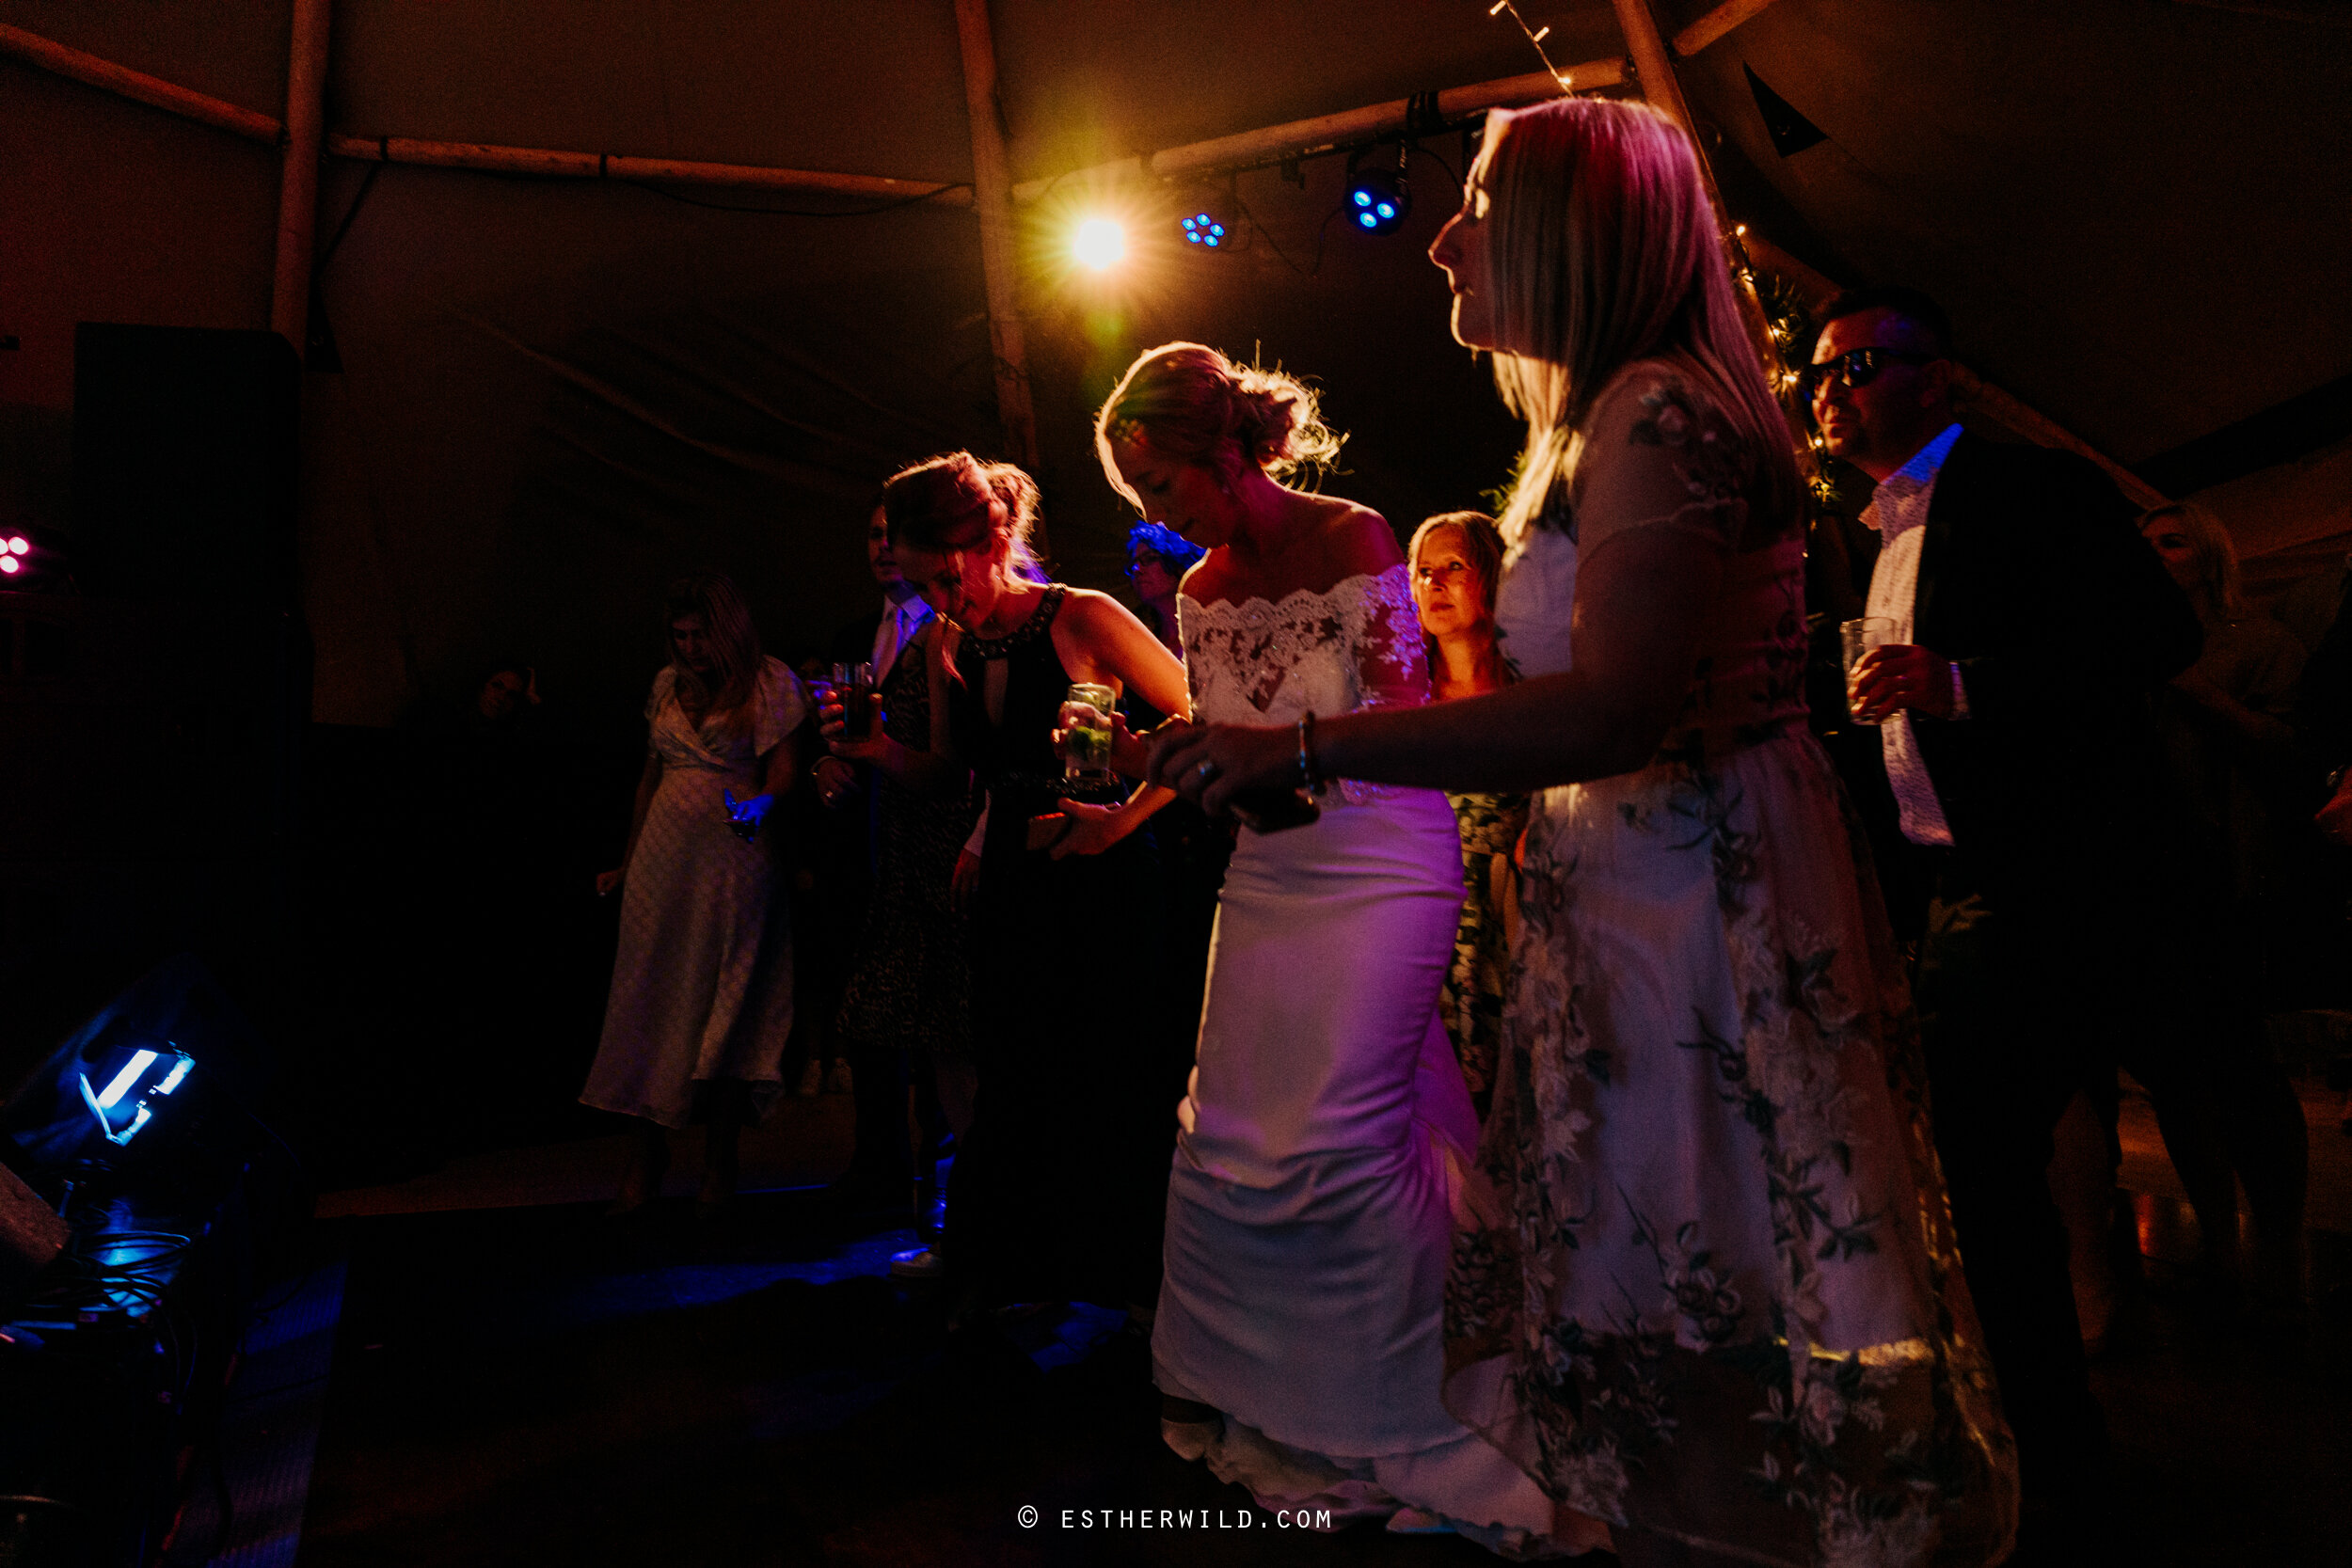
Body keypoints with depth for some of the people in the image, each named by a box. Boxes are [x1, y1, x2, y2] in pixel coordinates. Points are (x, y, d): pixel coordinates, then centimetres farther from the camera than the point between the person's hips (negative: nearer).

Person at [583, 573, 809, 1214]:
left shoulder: (771, 681, 0)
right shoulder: (669, 683, 14)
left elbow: (784, 769, -7)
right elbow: (652, 774, 20)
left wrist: (759, 806, -29)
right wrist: (628, 860, 20)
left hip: (734, 860, -4)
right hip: (663, 859, 4)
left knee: (727, 1008, -1)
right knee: (649, 999, 3)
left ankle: (719, 1158, 11)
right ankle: (648, 1149, 15)